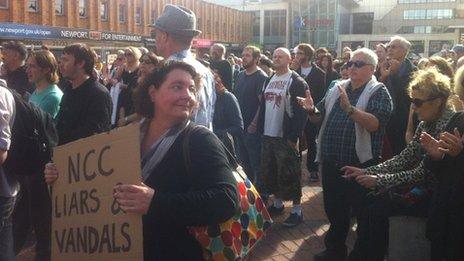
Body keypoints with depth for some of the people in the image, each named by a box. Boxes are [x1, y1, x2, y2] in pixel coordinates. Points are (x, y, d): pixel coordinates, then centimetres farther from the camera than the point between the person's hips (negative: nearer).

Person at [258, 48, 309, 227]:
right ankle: (277, 203, 32)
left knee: (288, 174, -2)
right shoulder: (269, 81, 12)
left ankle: (297, 210, 12)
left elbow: (301, 111, -15)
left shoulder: (297, 82, -10)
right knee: (269, 172, 15)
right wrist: (261, 129, 9)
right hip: (267, 136, 7)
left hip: (286, 137, -7)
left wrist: (293, 136, -18)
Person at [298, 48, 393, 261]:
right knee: (334, 211, 20)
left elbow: (375, 124, -23)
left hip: (359, 165, -6)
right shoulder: (337, 88, 11)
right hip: (331, 163, 6)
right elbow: (320, 118, 14)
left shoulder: (378, 92, -7)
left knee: (361, 213, 10)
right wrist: (312, 110, -8)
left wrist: (349, 108, -33)